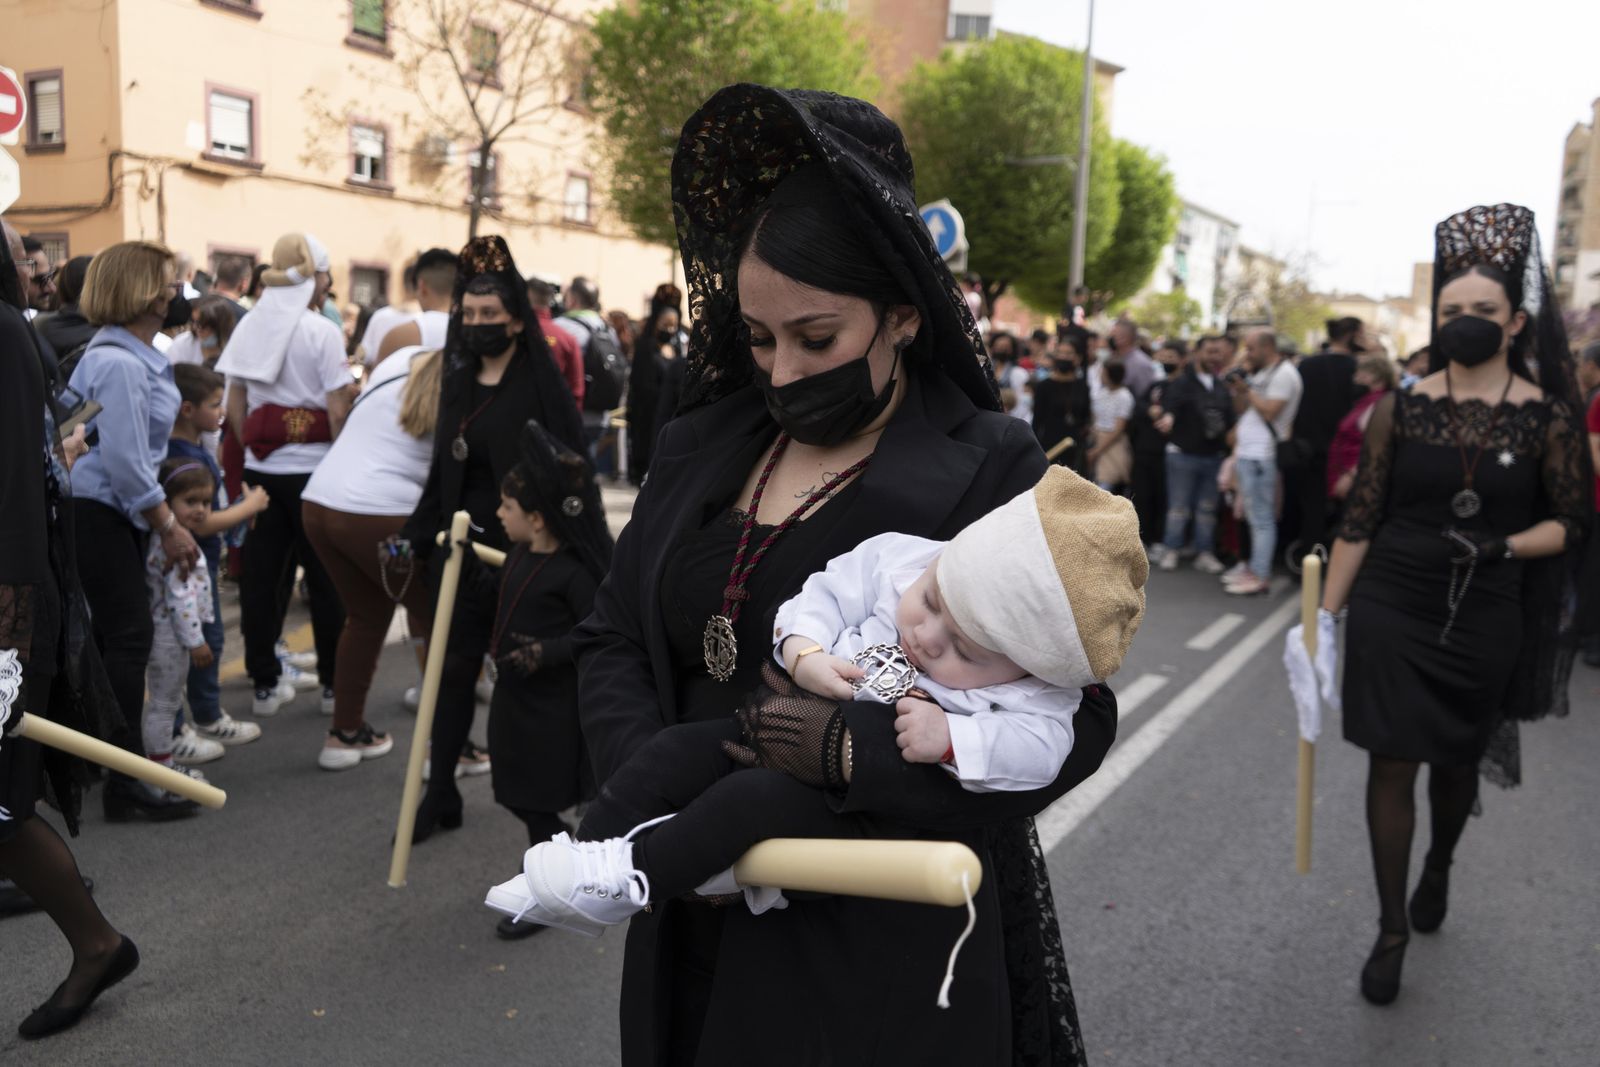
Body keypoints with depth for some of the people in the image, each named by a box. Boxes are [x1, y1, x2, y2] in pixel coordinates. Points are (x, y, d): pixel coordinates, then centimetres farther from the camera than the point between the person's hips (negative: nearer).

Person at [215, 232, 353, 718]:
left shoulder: (248, 327, 6)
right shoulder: (322, 332, -9)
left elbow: (234, 406, 8)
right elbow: (338, 413, -12)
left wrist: (251, 449, 17)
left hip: (261, 467, 5)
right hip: (312, 468, -5)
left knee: (261, 573, 9)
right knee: (325, 578, 5)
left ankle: (265, 683, 17)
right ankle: (334, 683, 13)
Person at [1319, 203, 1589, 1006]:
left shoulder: (1547, 416, -3)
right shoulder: (1400, 410, -2)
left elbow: (1571, 519, 3)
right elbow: (1360, 520, 0)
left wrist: (1503, 546, -17)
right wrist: (1326, 616, -2)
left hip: (1484, 621, 1)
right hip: (1390, 610, 0)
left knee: (1456, 760, 16)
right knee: (1392, 762, 0)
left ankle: (1438, 869, 47)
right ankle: (1392, 930, 15)